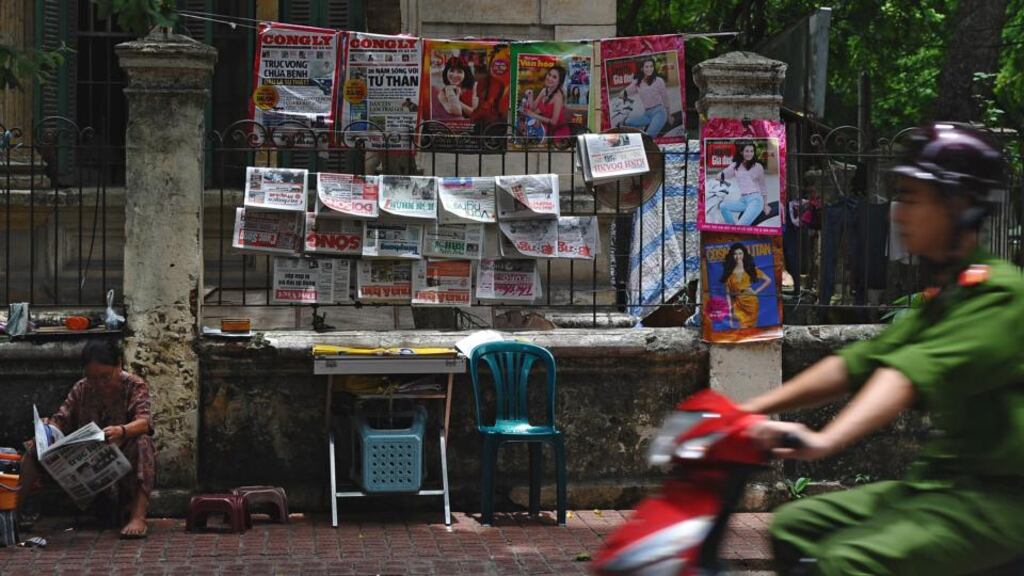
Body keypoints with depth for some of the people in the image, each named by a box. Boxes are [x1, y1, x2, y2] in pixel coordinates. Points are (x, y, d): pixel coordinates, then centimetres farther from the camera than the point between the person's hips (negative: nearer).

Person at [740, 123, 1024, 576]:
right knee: (794, 526, 7)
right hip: (940, 482, 10)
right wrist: (748, 410, 6)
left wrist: (827, 441, -42)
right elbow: (856, 364, 14)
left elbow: (914, 372, -29)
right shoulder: (942, 296, 17)